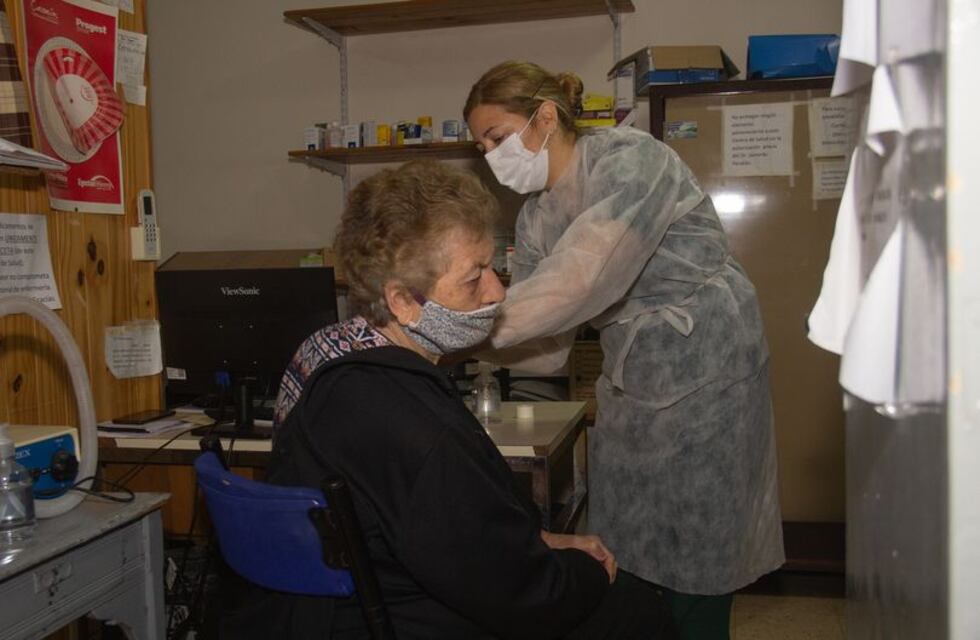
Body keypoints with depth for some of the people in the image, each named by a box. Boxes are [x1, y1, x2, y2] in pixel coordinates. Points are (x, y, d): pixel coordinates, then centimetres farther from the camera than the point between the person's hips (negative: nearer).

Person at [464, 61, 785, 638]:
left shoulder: (630, 159, -17)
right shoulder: (536, 217, 6)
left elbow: (581, 278, -33)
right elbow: (544, 347, 0)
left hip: (704, 377, -7)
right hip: (631, 389, 7)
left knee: (693, 582, 0)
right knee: (625, 561, 9)